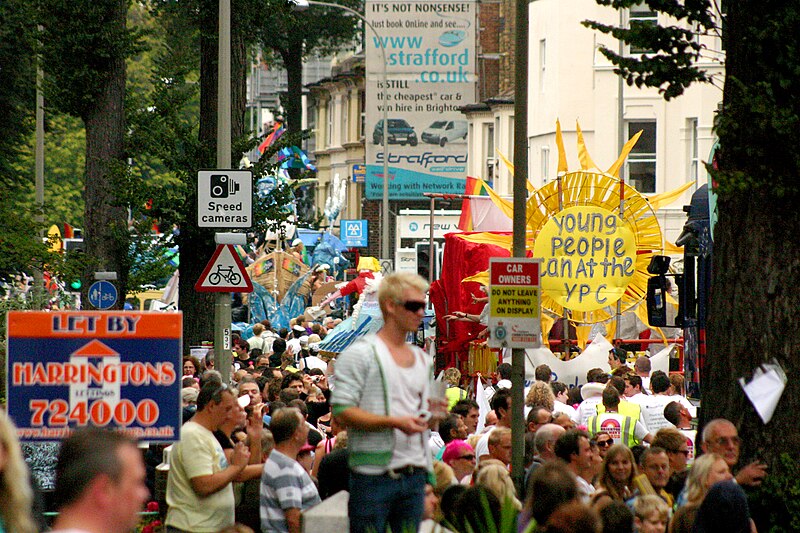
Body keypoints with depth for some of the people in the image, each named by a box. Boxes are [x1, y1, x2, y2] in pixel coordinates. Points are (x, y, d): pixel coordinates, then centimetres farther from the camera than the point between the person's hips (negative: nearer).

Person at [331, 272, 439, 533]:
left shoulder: (421, 359, 19)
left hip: (414, 474, 7)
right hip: (374, 476, -7)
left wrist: (429, 414, 2)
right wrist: (394, 422, -22)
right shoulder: (361, 354, -5)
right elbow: (342, 411, -14)